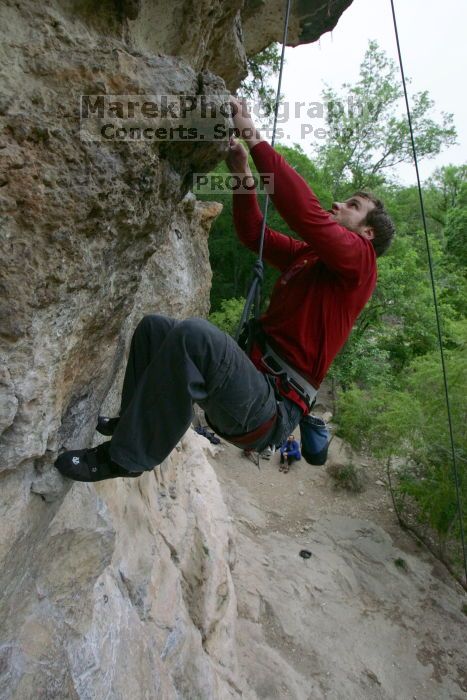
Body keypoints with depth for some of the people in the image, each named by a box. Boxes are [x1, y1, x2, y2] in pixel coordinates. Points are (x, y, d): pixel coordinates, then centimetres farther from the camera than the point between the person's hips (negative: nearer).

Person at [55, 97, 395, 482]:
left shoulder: (359, 260, -3)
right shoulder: (307, 255, 20)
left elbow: (308, 213, -19)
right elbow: (254, 234, 21)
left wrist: (256, 139, -14)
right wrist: (244, 175, 9)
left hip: (271, 413, -9)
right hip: (255, 375, 9)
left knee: (194, 332, -35)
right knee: (155, 325, 14)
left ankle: (124, 456, -19)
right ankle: (134, 420, 16)